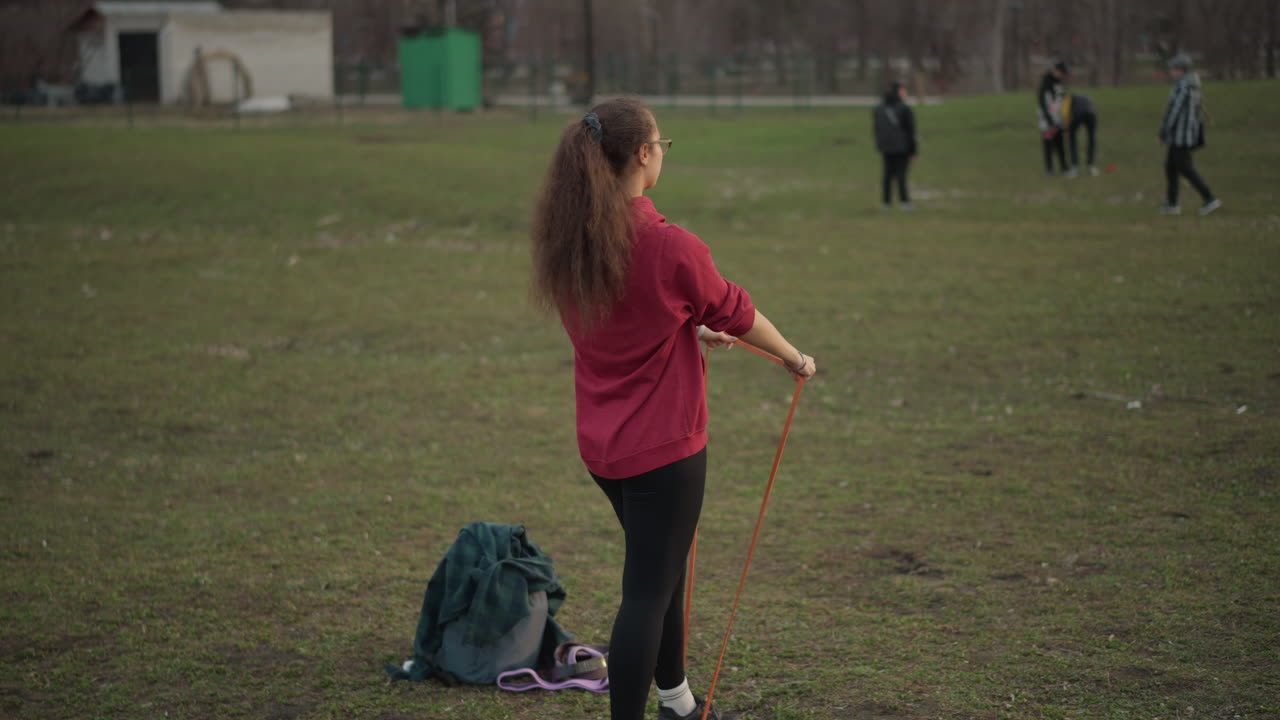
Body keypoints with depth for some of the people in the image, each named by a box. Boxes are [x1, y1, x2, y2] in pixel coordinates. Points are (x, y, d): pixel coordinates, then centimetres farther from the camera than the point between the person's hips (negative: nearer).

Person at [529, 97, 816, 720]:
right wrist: (795, 358, 14)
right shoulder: (669, 246, -21)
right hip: (663, 445, -8)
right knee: (648, 592, -1)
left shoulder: (565, 241, -2)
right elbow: (736, 313, -4)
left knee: (660, 572, 24)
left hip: (600, 444, 8)